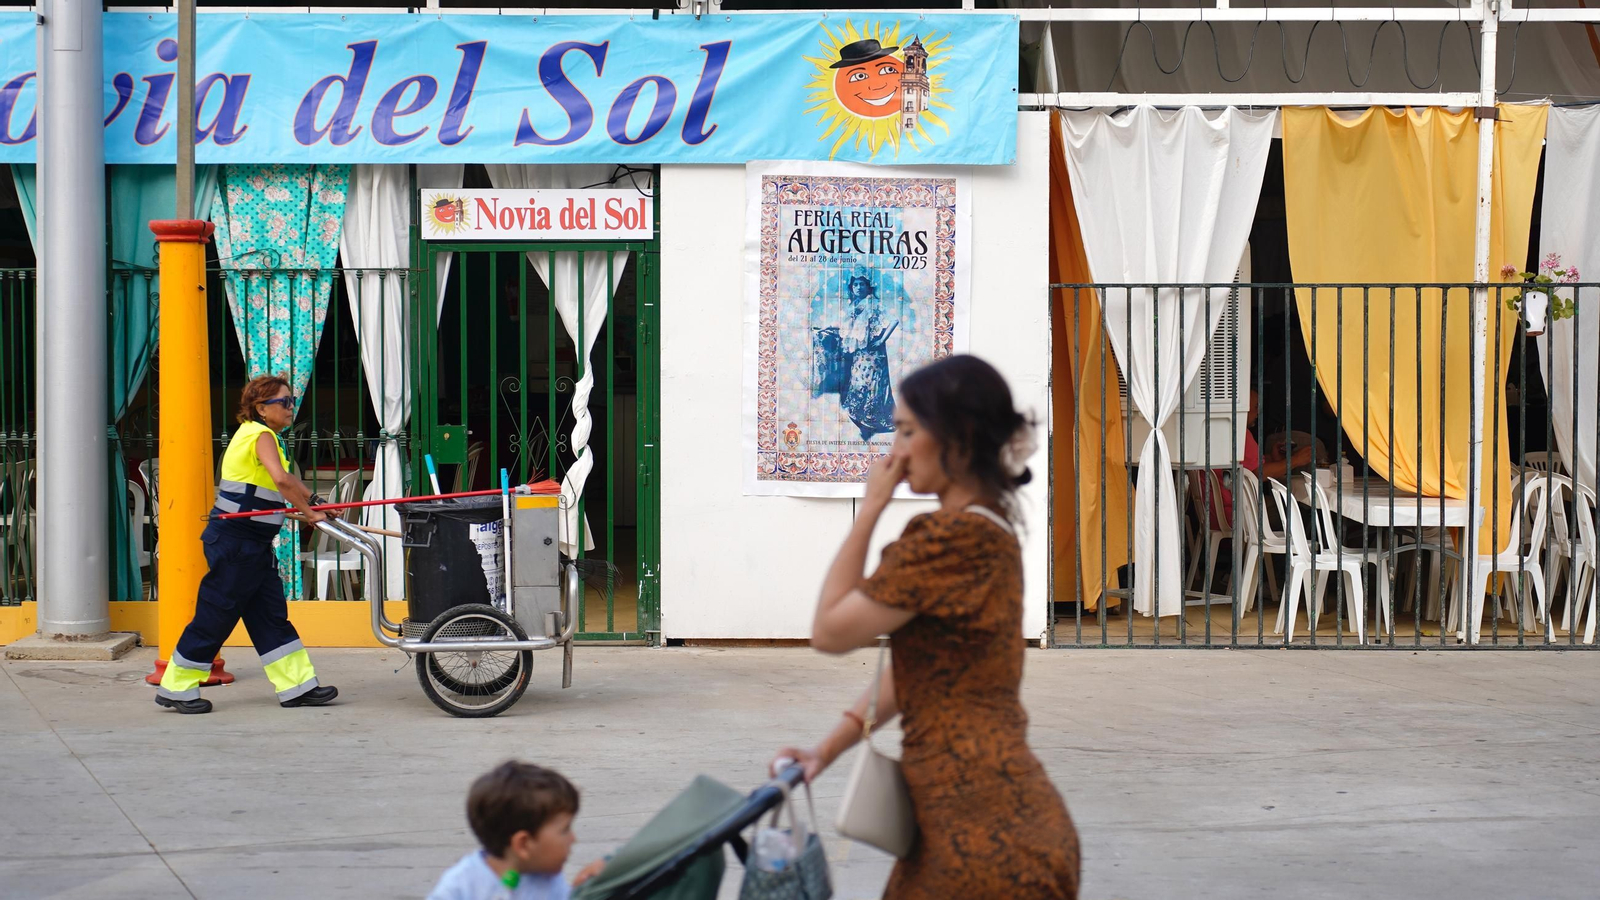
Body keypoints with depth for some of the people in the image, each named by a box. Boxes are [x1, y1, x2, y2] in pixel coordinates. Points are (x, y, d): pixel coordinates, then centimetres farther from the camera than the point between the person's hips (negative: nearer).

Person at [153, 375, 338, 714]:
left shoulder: (258, 435, 17)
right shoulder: (260, 435, -14)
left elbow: (287, 481, 24)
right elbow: (281, 480, -30)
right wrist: (308, 513, -22)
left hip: (253, 545, 10)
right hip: (235, 542, -10)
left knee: (271, 614, 9)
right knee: (216, 613, -2)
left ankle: (297, 685, 12)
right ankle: (176, 688, 7)